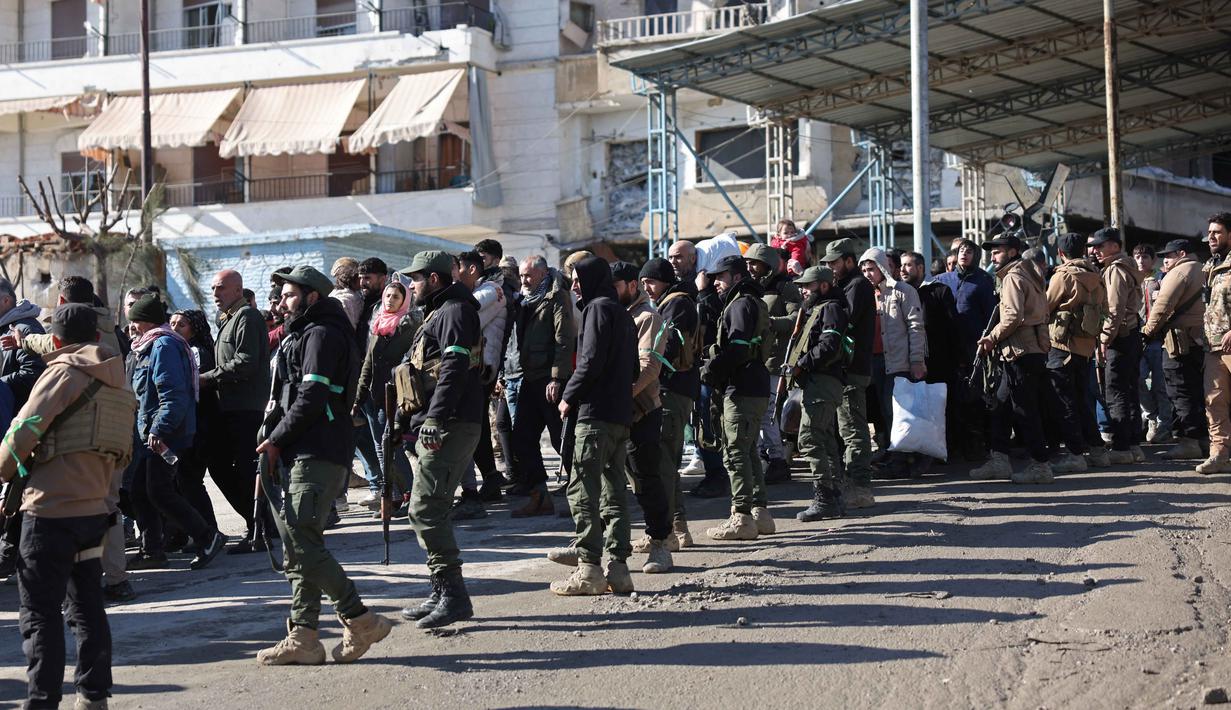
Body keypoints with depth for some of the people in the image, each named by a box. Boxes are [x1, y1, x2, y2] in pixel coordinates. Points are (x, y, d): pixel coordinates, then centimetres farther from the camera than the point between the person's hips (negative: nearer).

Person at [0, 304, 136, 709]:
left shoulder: (63, 374, -7)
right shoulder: (118, 381, 15)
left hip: (51, 510, -7)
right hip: (96, 508, 7)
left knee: (40, 613, -4)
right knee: (87, 608, 16)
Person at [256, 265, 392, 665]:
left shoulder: (322, 334, -8)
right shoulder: (302, 335, 24)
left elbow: (310, 399, -16)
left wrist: (276, 440, -10)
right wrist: (276, 443, 9)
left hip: (318, 455, -10)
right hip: (301, 454, 10)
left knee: (302, 542, -14)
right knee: (298, 545, 8)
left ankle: (361, 621, -8)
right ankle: (303, 639, 9)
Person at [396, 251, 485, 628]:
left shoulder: (454, 311, -10)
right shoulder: (437, 313, 23)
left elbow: (454, 369, -21)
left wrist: (435, 419, -25)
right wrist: (413, 421, 27)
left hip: (451, 426, -11)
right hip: (434, 427, 11)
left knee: (425, 510, -14)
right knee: (432, 511, 12)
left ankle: (453, 595, -12)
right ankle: (443, 594, 17)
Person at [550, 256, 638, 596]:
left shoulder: (598, 308, -8)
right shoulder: (623, 313, 20)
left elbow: (591, 361, -16)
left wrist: (569, 397, -6)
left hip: (596, 414, -9)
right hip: (622, 414, 9)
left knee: (583, 490, -7)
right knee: (614, 491, 9)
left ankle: (589, 570, -10)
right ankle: (617, 567, 8)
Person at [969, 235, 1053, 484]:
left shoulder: (1013, 276, -9)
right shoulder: (1030, 274, 20)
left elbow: (1013, 316, -21)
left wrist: (992, 337, -8)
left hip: (1021, 352, -10)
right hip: (1035, 349, 10)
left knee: (1024, 410, -6)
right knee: (1002, 406, 13)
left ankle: (1040, 465, -4)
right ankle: (999, 461, 14)